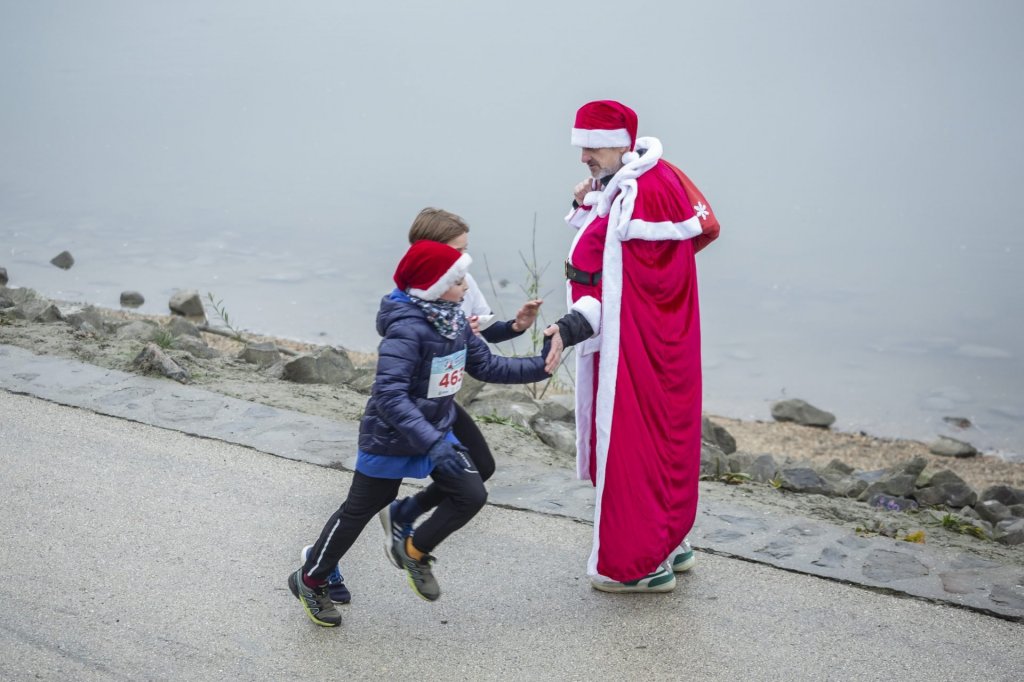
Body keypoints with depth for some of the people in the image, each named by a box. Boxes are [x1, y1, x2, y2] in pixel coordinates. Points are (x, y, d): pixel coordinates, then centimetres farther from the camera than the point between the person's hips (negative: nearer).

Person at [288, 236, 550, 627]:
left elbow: (487, 366, 5)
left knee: (472, 495, -1)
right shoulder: (406, 329, -30)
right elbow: (389, 395, -36)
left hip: (436, 430, 7)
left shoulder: (455, 322, -4)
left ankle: (414, 552, 22)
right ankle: (310, 581, 29)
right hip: (390, 438, -7)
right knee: (359, 510, 8)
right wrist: (433, 444, -42)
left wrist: (539, 367, -5)